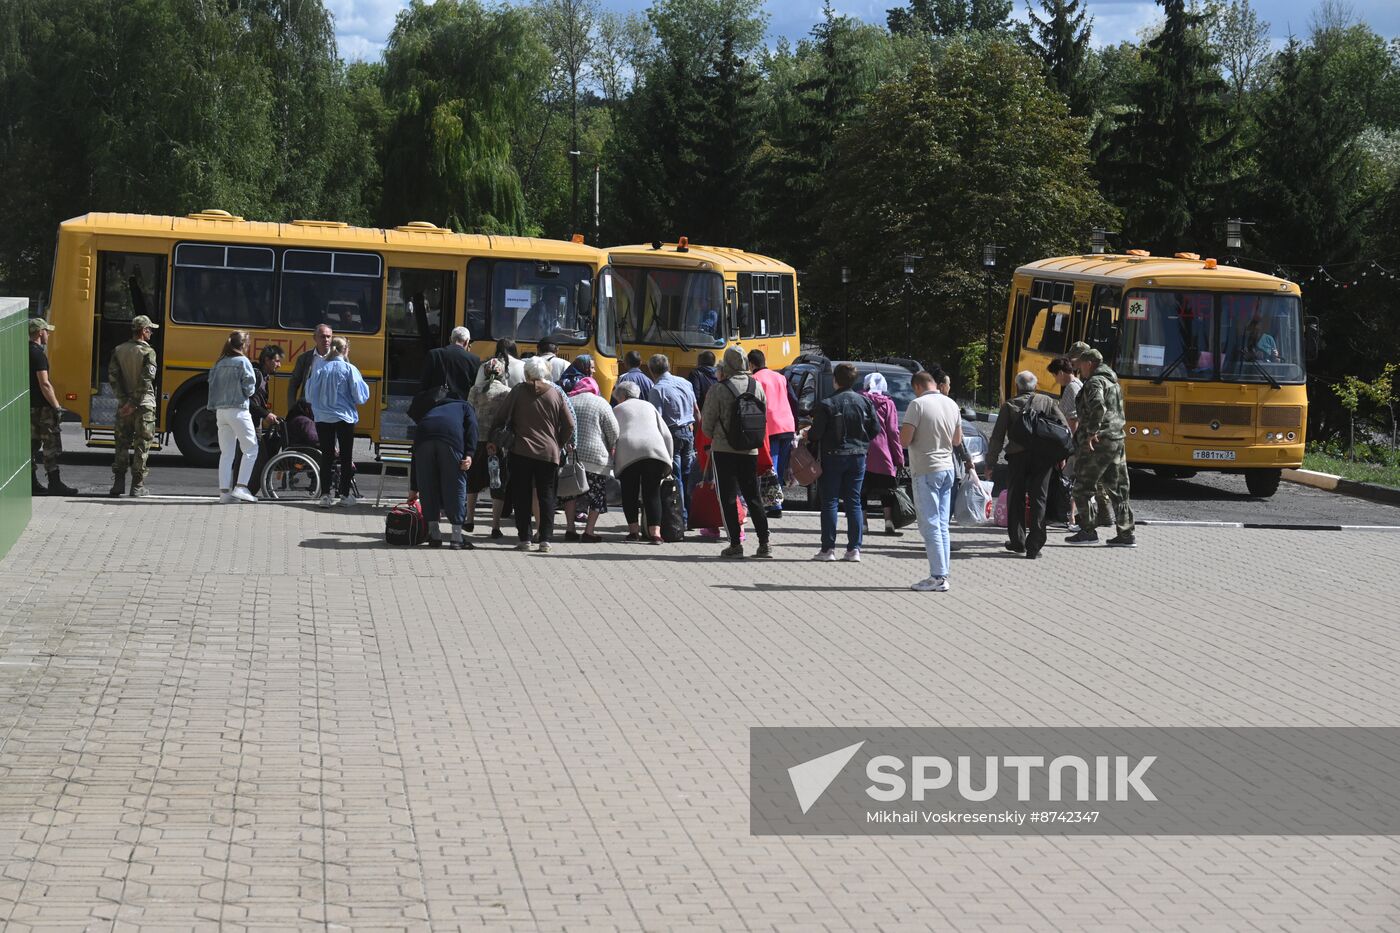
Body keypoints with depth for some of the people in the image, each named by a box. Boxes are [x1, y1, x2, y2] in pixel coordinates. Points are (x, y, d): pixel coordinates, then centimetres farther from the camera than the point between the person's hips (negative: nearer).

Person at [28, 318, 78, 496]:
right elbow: (44, 384, -21)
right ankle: (55, 484, -6)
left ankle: (32, 483, 13)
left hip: (29, 406, 9)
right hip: (42, 407, -9)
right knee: (51, 444, -5)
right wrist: (56, 406, -19)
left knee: (32, 444, 12)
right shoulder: (38, 354, -16)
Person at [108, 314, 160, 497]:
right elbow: (146, 380, -19)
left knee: (122, 444, 12)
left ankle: (118, 484, 11)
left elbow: (113, 376, -3)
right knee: (142, 446, 3)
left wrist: (124, 399, -6)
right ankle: (137, 486, 3)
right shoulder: (148, 352, -10)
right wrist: (134, 403, -16)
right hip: (144, 406, -4)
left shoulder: (119, 351, 5)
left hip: (123, 405, 4)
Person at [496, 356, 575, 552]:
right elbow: (569, 425, 2)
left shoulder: (518, 392, -2)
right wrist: (559, 445, 16)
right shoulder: (556, 394, 1)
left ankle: (524, 539, 4)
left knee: (522, 497, 6)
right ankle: (545, 540, 2)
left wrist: (494, 441, 11)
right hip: (549, 453, 1)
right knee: (547, 497, 7)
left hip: (521, 452, -1)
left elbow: (504, 418, 0)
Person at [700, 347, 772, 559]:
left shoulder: (719, 389, -13)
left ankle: (735, 543, -1)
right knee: (753, 495, 12)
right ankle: (764, 543, 8)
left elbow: (707, 423, -7)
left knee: (728, 496, 2)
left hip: (723, 450, -4)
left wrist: (714, 437, 14)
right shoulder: (757, 386, 1)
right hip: (750, 450, 4)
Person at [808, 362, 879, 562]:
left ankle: (828, 549, 0)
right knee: (854, 502, 8)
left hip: (833, 457, -4)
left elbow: (816, 433, -13)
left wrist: (807, 435, 9)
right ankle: (854, 549, 5)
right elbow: (876, 428, 4)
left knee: (829, 502, 2)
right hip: (858, 456, 4)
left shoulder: (827, 404, -12)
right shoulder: (864, 402, 1)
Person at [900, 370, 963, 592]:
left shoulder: (918, 404, -13)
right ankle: (942, 575, 11)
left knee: (930, 525, -5)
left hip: (926, 471, -7)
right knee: (942, 525, 11)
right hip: (947, 468, 7)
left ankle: (938, 576, -9)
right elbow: (957, 440, 16)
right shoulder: (951, 404, 8)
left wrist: (902, 432, 5)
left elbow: (904, 440, -16)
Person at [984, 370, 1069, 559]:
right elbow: (1065, 429, 3)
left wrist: (990, 462, 7)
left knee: (1015, 500, 13)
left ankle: (1018, 542, 21)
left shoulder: (1009, 405, 5)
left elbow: (997, 437, 1)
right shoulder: (1047, 402, 10)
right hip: (1043, 457, 1)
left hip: (1017, 456, -1)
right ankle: (1034, 546, -2)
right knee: (1038, 500, 3)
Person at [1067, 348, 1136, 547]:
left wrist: (1091, 432, -23)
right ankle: (1127, 533, 8)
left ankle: (1088, 531, -1)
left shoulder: (1094, 382, -10)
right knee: (1118, 489, 10)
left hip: (1097, 442, -9)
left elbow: (1098, 407, -29)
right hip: (1117, 441, 9)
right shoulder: (1113, 382, 20)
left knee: (1082, 488, 0)